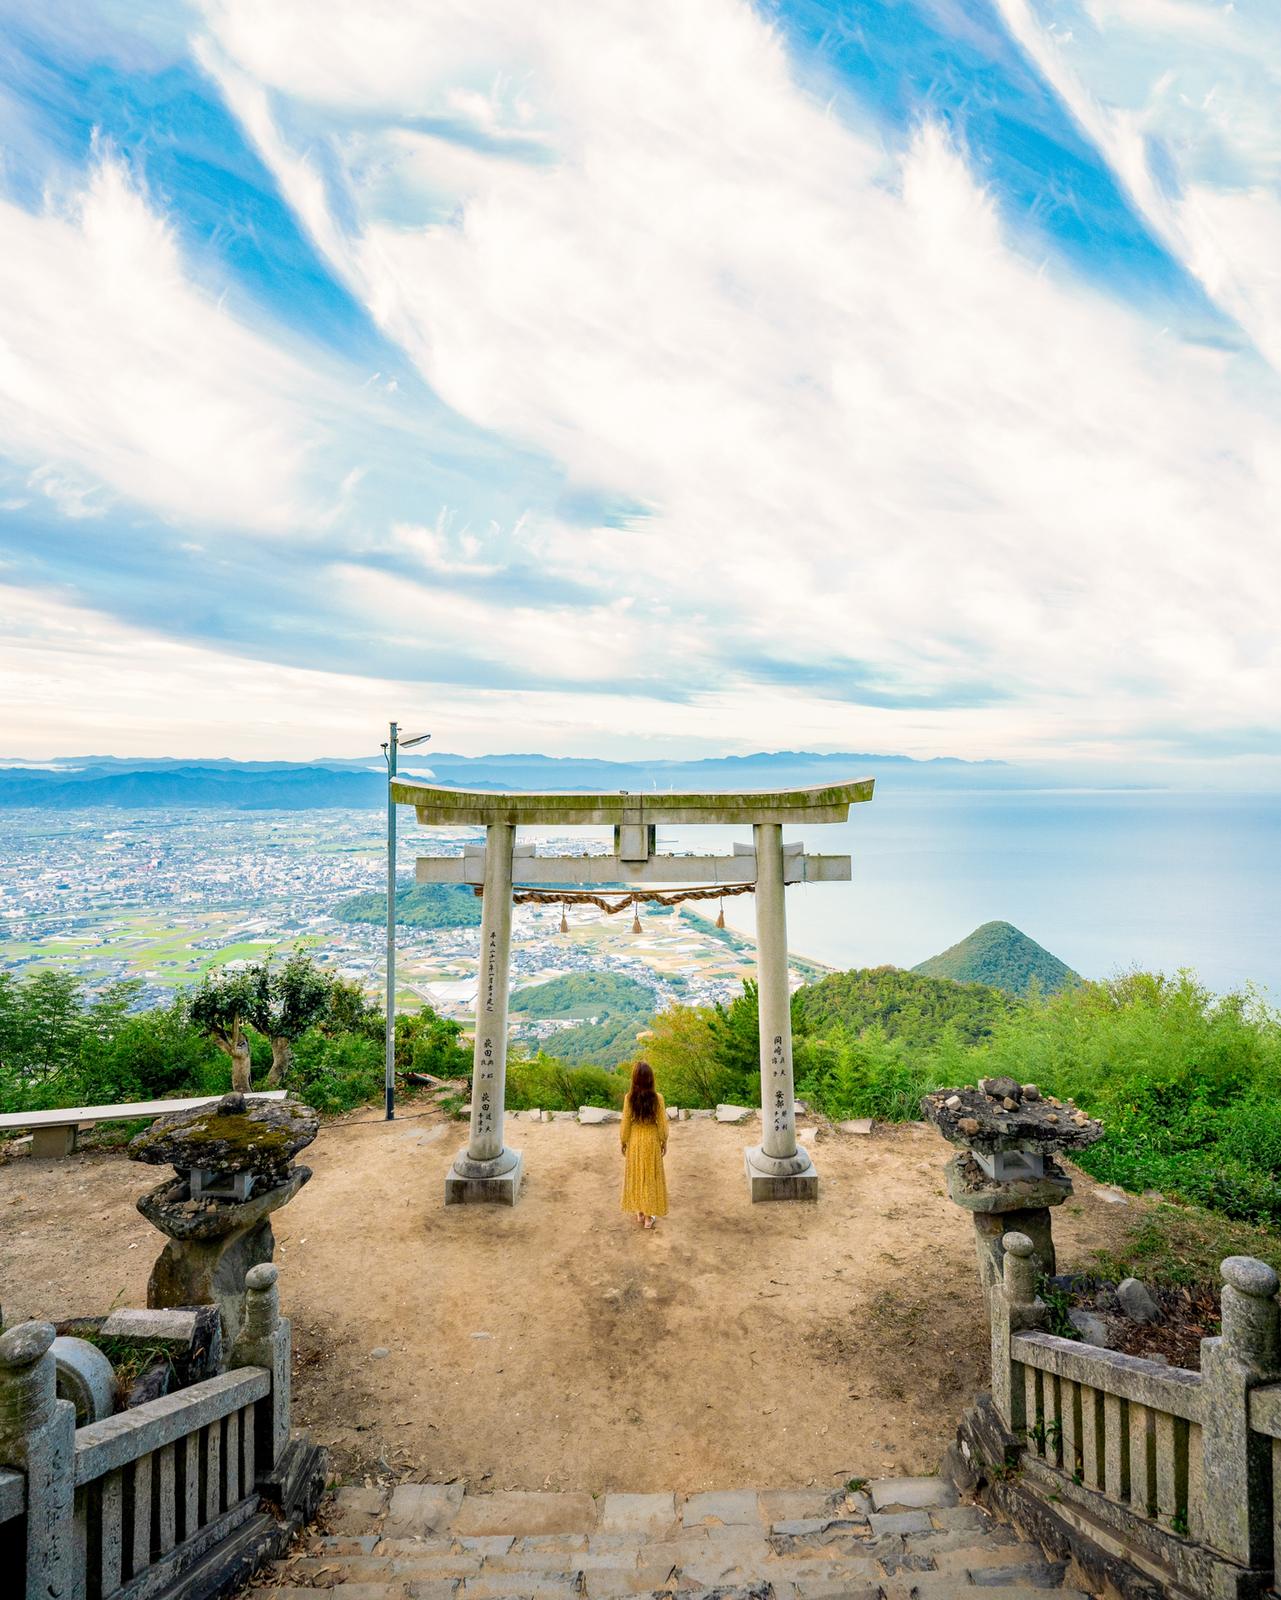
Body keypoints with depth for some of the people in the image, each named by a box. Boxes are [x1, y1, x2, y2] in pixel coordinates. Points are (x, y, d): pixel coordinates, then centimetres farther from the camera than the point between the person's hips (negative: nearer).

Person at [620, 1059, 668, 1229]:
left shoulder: (629, 1097, -15)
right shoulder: (657, 1097, -16)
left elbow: (625, 1123, -8)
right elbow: (662, 1123, -9)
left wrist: (623, 1142, 6)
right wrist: (664, 1142, 6)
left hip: (635, 1141, 1)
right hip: (652, 1141, -1)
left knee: (636, 1176, 17)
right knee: (650, 1177, 11)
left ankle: (640, 1213, 28)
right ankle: (649, 1216, 18)